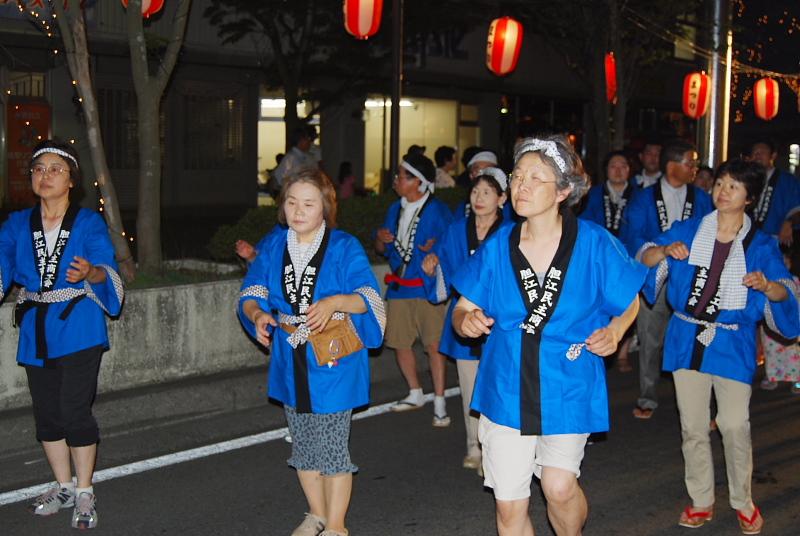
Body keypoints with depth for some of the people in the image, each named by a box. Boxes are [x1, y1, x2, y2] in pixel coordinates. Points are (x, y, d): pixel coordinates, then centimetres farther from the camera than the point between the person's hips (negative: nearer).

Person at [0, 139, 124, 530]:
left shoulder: (89, 223, -3)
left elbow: (106, 271, -15)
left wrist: (91, 273, -37)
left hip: (78, 331, -4)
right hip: (36, 332, 4)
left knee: (74, 410, -8)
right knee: (46, 414, 12)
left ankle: (85, 493, 9)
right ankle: (64, 487, 29)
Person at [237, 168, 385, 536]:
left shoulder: (344, 247, -10)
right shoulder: (273, 245, 2)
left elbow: (368, 298, -15)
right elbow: (251, 293, 3)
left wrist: (334, 302, -33)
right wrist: (257, 314, -19)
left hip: (333, 364, -5)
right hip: (291, 364, 5)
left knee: (331, 447, 1)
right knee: (302, 444, 18)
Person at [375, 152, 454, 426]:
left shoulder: (437, 210, -8)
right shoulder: (395, 209, 12)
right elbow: (382, 249, 19)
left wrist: (437, 248, -25)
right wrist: (381, 239, -2)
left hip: (427, 288, -6)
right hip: (398, 287, 7)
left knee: (434, 345, -6)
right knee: (399, 342, 11)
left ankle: (439, 403, 2)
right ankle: (415, 394, 28)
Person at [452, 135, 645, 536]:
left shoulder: (593, 243, -9)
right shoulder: (498, 246, -3)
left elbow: (630, 302, 6)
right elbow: (461, 311, 5)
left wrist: (613, 331, -14)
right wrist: (466, 320, -19)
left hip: (568, 387, -2)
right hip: (506, 389, 2)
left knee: (559, 486, -17)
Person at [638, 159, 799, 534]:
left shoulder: (760, 245, 1)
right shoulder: (688, 231, 4)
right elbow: (645, 258, -4)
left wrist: (766, 284, -29)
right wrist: (667, 251, -25)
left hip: (733, 345, -2)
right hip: (688, 339, 2)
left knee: (735, 426, -6)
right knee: (692, 426, 8)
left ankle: (743, 502, 16)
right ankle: (701, 502, 23)